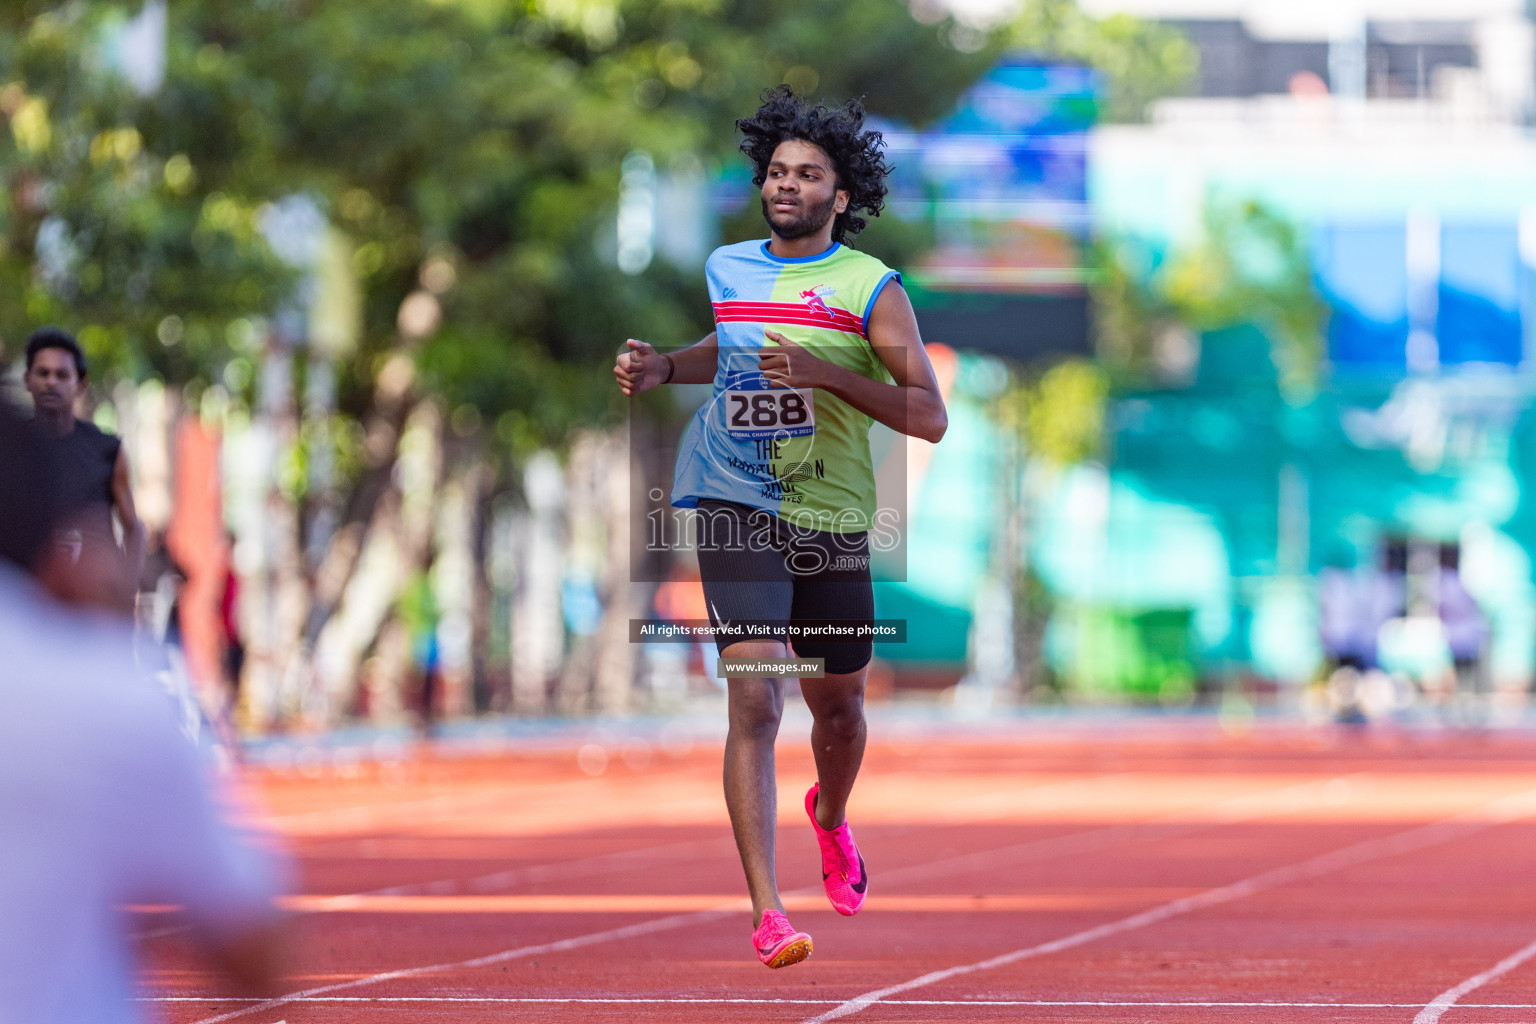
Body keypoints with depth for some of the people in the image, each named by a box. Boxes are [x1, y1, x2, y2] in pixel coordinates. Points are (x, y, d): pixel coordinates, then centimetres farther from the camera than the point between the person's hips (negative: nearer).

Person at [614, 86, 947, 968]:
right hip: (737, 509, 0)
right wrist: (662, 367, 8)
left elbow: (930, 416, -10)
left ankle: (830, 817, 52)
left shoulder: (872, 288, -4)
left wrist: (827, 373, -21)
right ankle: (767, 913, -19)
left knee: (838, 706, 16)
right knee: (755, 702, -16)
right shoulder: (725, 268, 7)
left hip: (834, 519, 0)